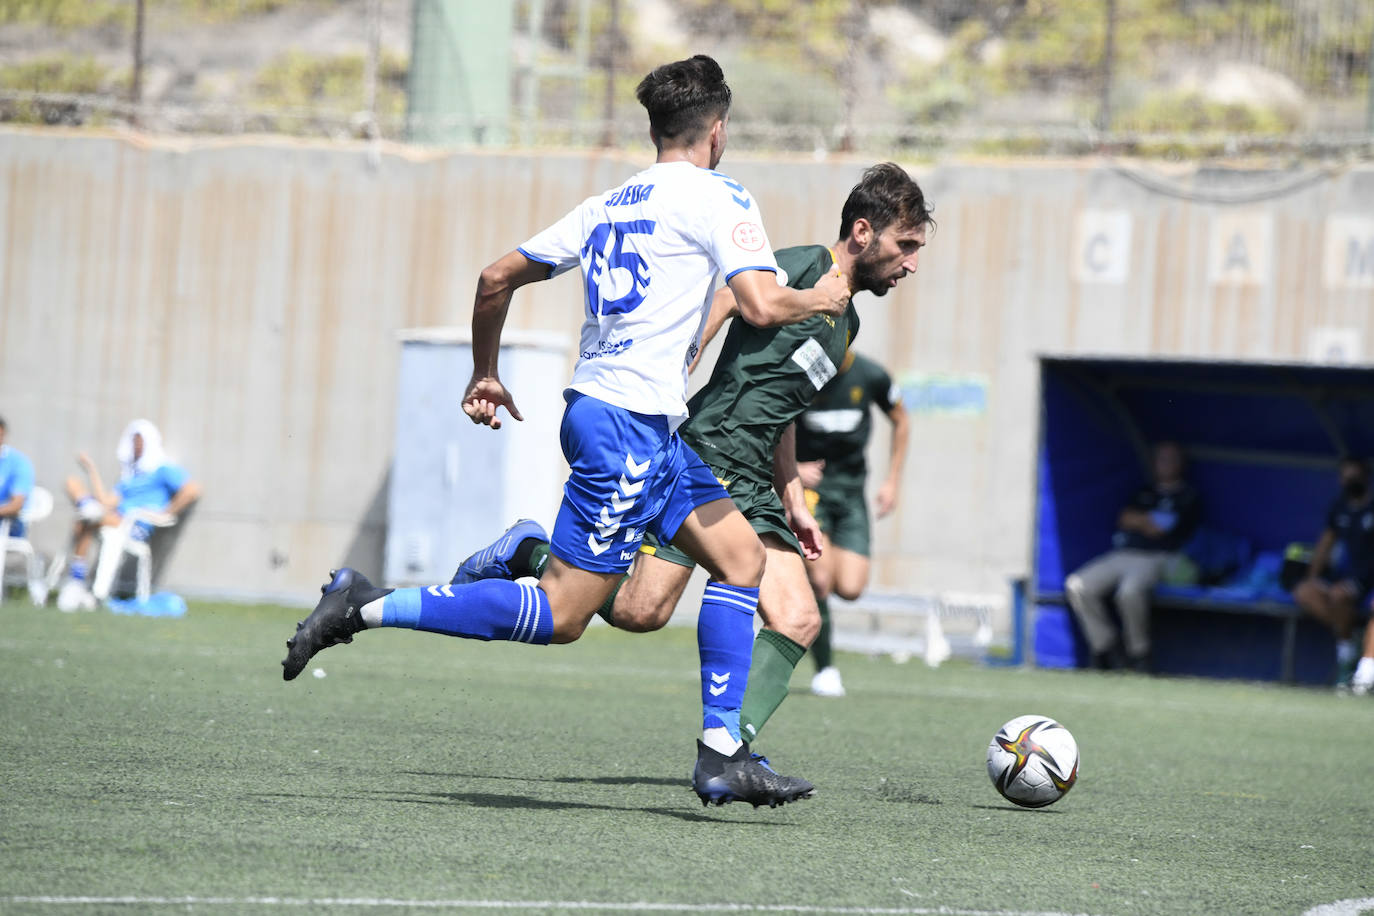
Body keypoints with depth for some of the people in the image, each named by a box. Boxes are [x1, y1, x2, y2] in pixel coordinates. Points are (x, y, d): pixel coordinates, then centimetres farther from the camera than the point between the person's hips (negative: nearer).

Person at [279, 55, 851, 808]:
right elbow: (763, 305, -17)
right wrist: (821, 299, 4)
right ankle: (365, 607, -9)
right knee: (560, 615, -8)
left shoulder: (608, 205, 16)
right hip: (628, 425, -9)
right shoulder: (716, 198, -6)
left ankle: (722, 757, 9)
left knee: (741, 557, 13)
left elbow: (497, 278, 16)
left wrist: (485, 373, 29)